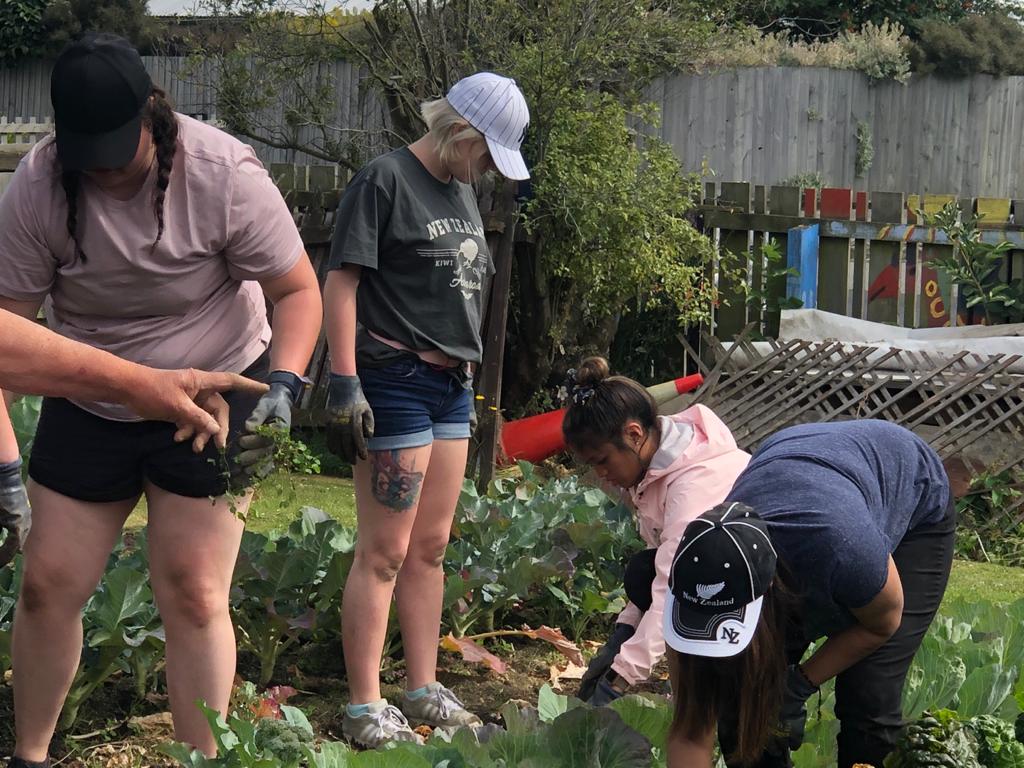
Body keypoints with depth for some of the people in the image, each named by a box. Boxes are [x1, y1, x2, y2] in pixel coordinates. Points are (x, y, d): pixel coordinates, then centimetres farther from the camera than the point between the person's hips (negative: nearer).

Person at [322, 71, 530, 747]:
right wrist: (345, 382, -19)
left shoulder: (461, 190, 16)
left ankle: (424, 691, 21)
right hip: (396, 380, -8)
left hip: (452, 385, 8)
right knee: (385, 552, -5)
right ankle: (364, 709, 1)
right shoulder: (386, 179, -10)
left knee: (431, 548, 13)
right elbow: (341, 281, -14)